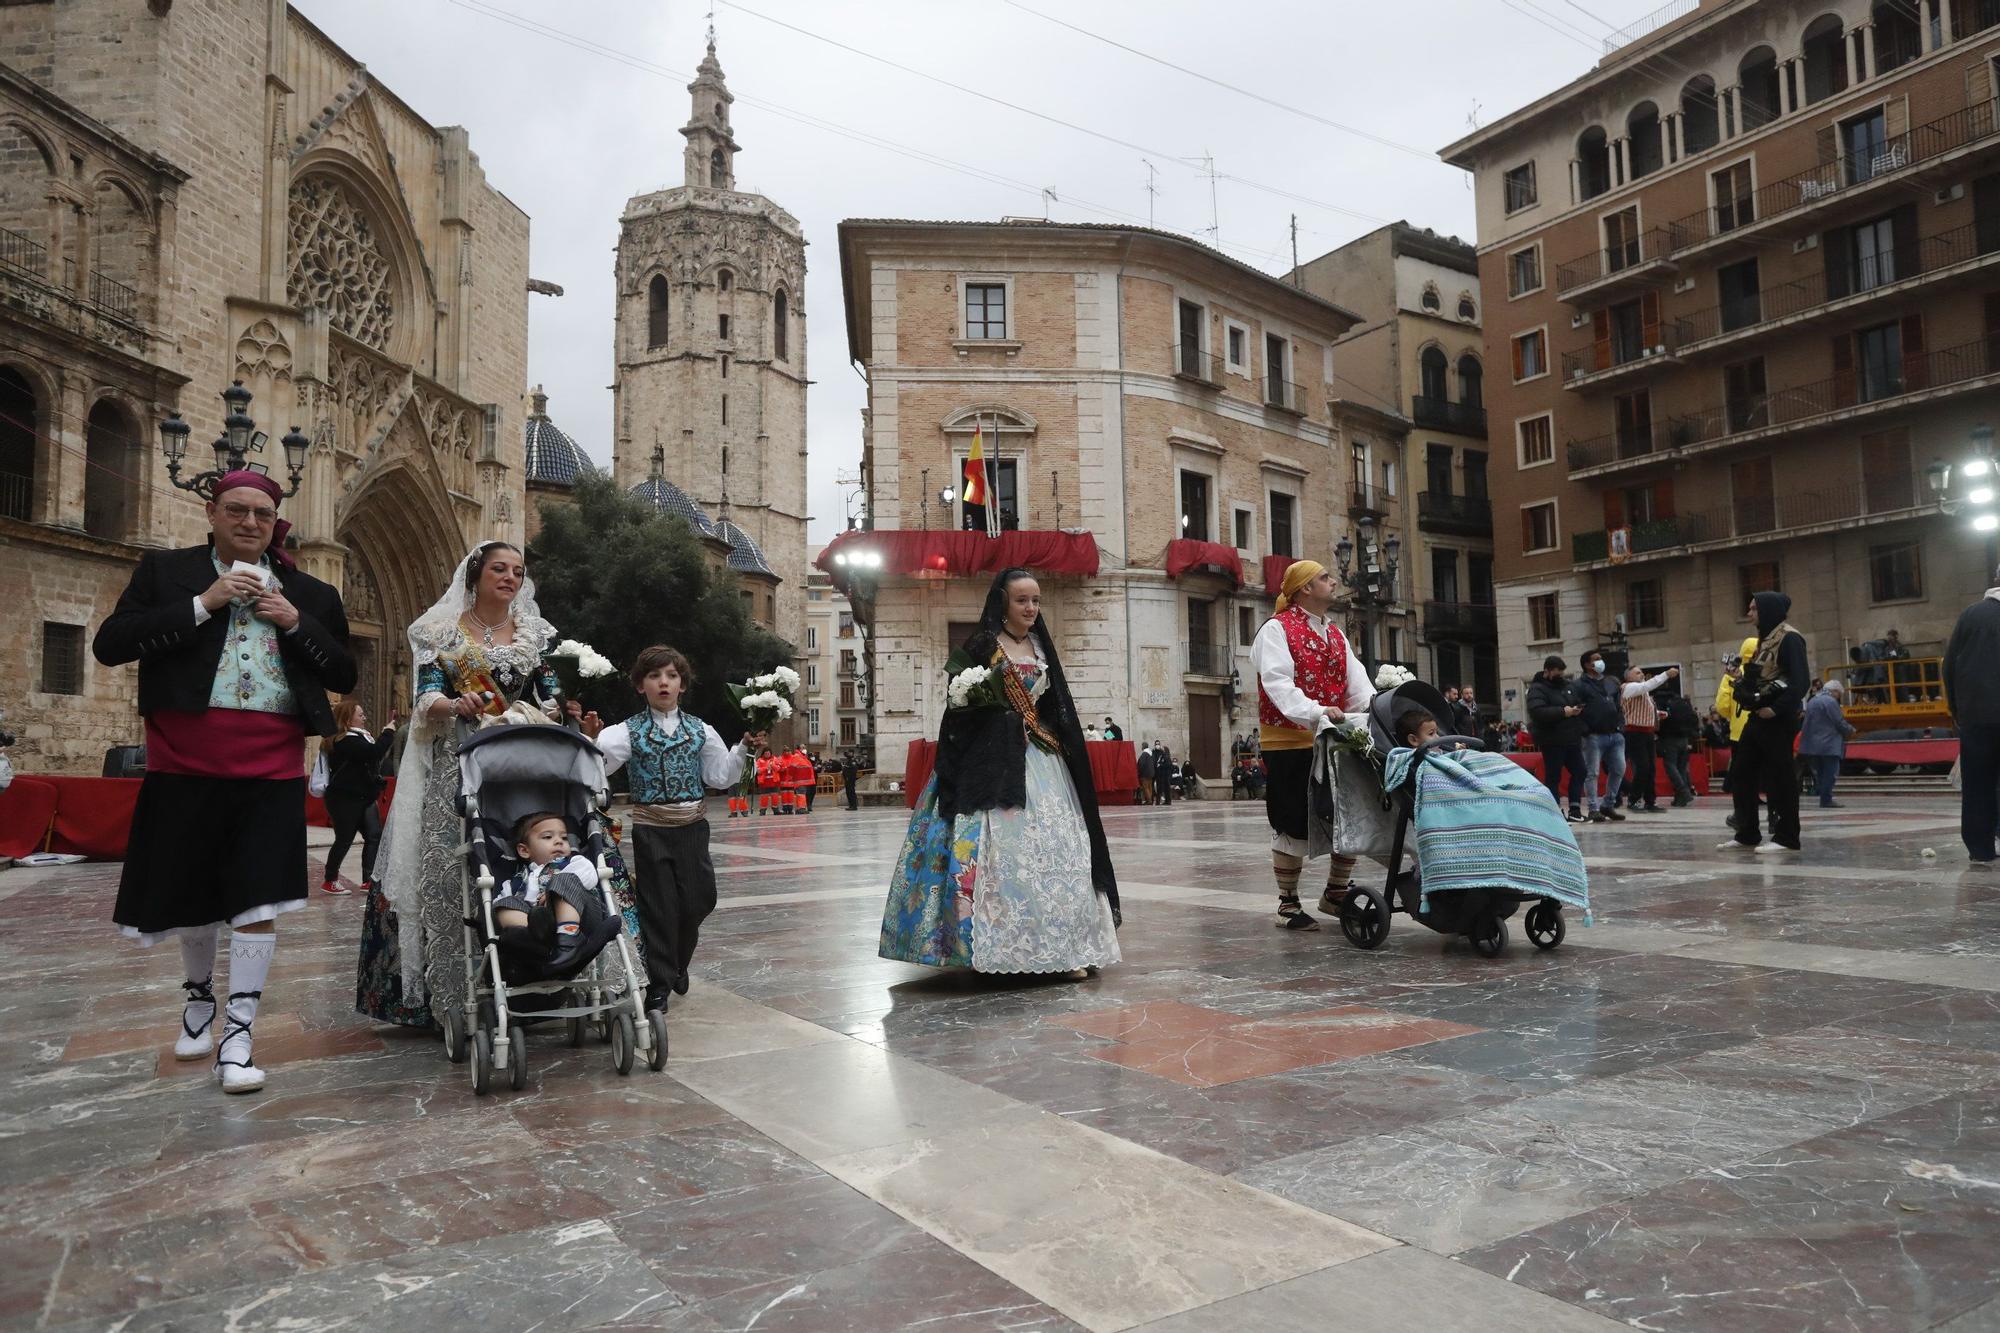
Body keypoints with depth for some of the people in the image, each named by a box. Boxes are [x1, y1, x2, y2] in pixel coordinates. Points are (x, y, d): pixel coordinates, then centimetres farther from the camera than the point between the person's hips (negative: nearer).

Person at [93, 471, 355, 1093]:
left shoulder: (307, 592, 10)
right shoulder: (165, 571, 7)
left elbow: (344, 676, 9)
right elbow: (109, 644, -5)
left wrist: (296, 622, -6)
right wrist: (203, 604, -12)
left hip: (271, 768, 0)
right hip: (186, 765, 0)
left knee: (259, 900, -6)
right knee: (193, 896, 13)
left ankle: (237, 1037, 2)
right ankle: (199, 999, 40)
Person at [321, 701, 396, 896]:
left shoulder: (358, 737, 13)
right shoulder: (345, 741, -17)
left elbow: (374, 760, 15)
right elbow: (375, 752, -29)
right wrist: (388, 732, -15)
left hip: (363, 797, 9)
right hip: (345, 799, -9)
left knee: (374, 836, -1)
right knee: (344, 840, 1)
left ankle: (368, 880, 0)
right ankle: (329, 880, 17)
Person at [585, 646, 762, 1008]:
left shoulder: (700, 730, 6)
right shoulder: (628, 731, -2)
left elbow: (720, 776, 9)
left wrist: (743, 749, -3)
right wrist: (588, 739, -30)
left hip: (692, 826, 3)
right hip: (651, 828, -2)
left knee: (698, 900, 5)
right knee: (658, 906, 1)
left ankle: (678, 964, 32)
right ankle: (659, 983, 14)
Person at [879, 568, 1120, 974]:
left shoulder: (1042, 647, 16)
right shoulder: (980, 646, -2)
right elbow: (957, 704, -2)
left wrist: (1067, 753, 15)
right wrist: (982, 697, -20)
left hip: (1041, 758, 6)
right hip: (994, 759, -5)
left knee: (1052, 847, 2)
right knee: (1000, 847, -10)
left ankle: (1060, 947, 7)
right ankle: (997, 946, -4)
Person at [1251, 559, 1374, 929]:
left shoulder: (1335, 634, 18)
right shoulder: (1277, 630, -7)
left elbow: (1356, 681, 7)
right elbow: (1277, 683, -20)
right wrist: (1315, 713, -34)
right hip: (1289, 743, -7)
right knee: (1293, 826, 0)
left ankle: (1335, 892, 29)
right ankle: (1288, 904, 13)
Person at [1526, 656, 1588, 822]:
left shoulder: (1570, 685, 14)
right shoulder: (1537, 689, -8)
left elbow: (1584, 701, 22)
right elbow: (1537, 711, -24)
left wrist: (1579, 709, -2)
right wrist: (1563, 712, -22)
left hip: (1573, 739, 7)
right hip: (1552, 742, -7)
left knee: (1579, 772, 10)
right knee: (1553, 777, -2)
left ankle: (1575, 809, 19)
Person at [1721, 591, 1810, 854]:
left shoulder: (1789, 638, -10)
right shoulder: (1765, 638, 17)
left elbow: (1800, 680, -19)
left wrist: (1776, 708, -21)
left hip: (1777, 719, -9)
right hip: (1758, 717, 9)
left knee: (1778, 776, -4)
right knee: (1740, 774, 9)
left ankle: (1787, 837, 4)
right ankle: (1746, 833, 16)